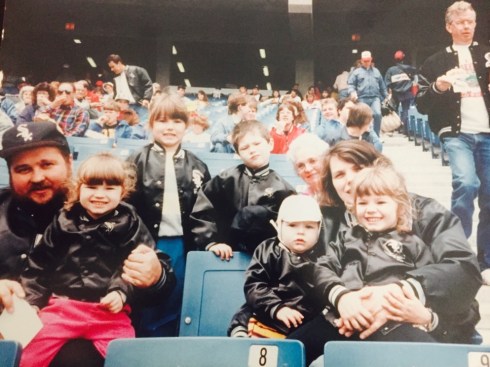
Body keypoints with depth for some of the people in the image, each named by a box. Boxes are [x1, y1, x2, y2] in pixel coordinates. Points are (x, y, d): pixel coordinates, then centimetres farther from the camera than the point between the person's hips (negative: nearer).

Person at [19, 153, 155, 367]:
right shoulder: (63, 222, 11)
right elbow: (39, 264, 12)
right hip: (61, 305, 2)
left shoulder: (130, 224, 6)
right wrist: (31, 300, 4)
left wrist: (122, 292, -14)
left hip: (110, 312, -1)